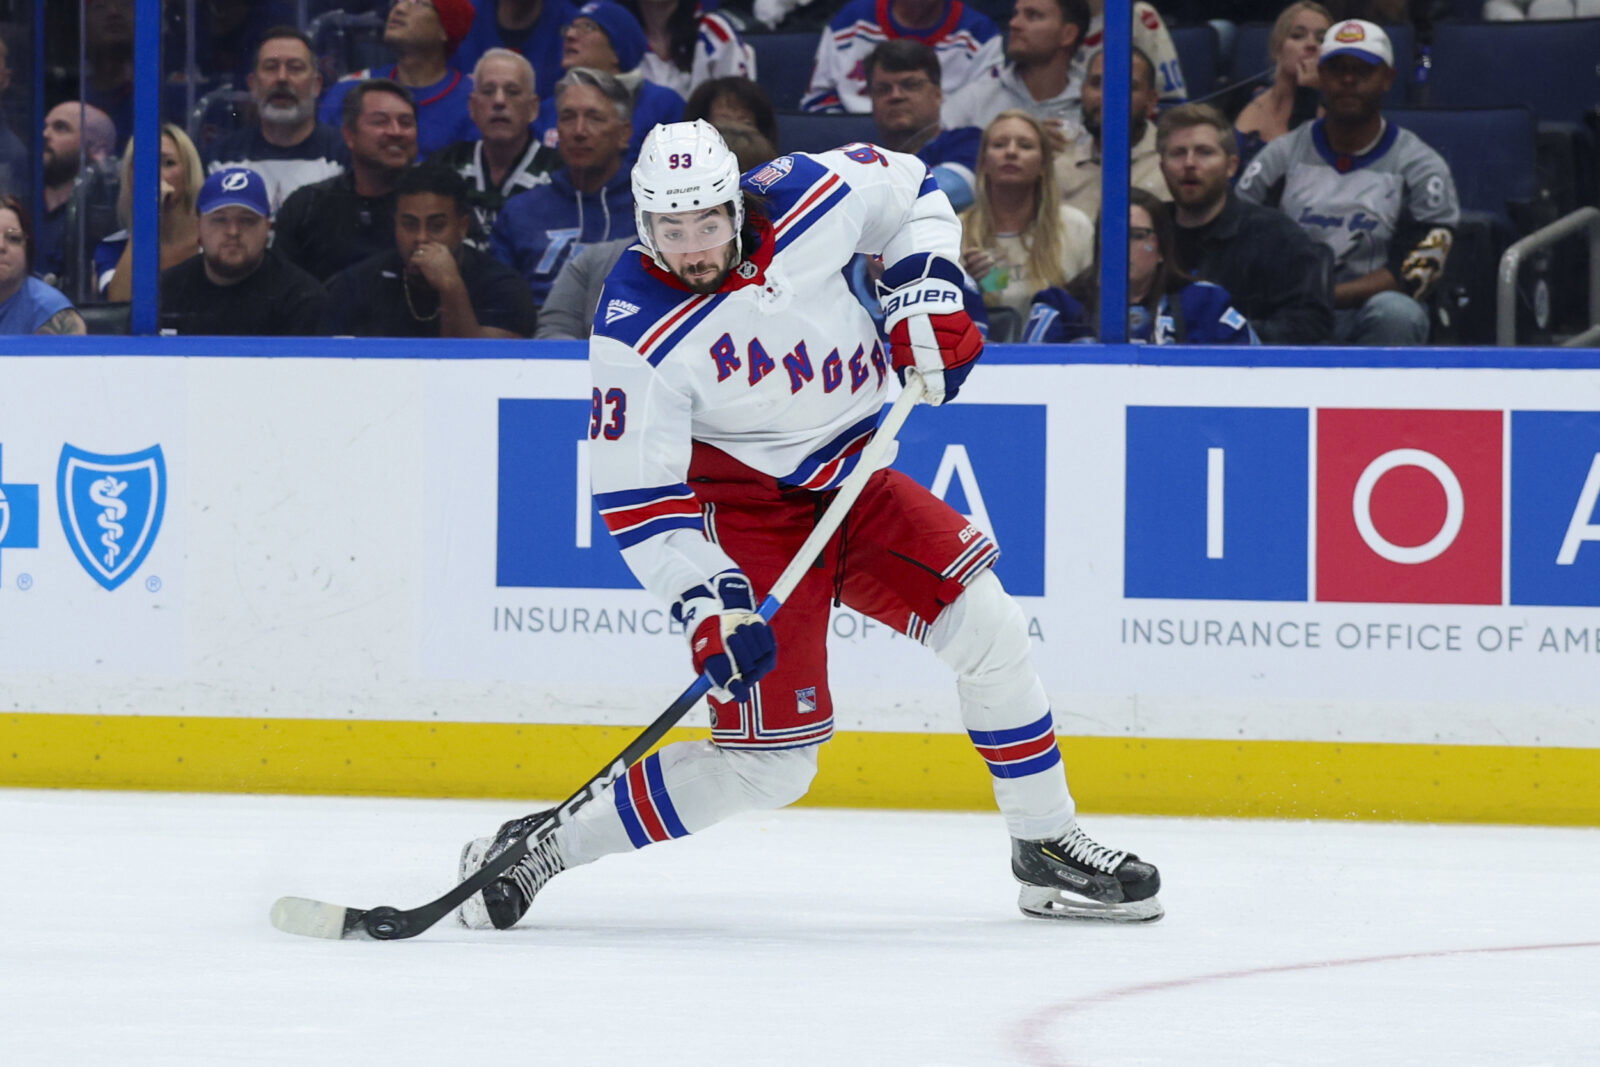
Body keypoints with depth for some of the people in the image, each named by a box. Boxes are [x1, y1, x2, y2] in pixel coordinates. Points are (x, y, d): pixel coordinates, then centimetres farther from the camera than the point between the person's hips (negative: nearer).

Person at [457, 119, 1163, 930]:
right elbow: (636, 496, -22)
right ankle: (539, 847, 1)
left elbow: (906, 188, 6)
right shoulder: (635, 337, -24)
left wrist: (927, 296, -6)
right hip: (745, 511, -5)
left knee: (987, 627, -6)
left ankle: (1048, 849, 11)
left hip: (853, 479, 5)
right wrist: (708, 604, -29)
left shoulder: (803, 201, -15)